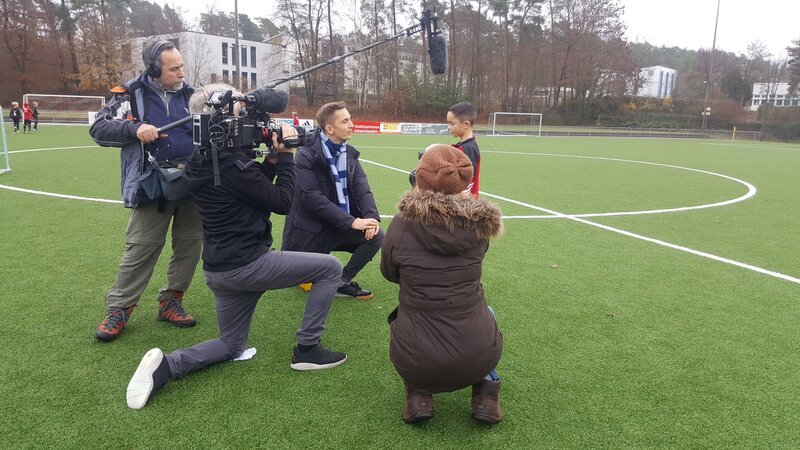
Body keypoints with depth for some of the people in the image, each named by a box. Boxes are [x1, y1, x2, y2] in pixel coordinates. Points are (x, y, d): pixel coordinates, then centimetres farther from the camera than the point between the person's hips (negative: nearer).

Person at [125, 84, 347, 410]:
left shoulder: (201, 163, 8)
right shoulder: (234, 166, -20)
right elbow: (282, 202, -12)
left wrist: (272, 160, 8)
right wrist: (285, 156, -5)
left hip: (219, 269, 9)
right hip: (246, 265, -9)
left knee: (231, 346, 24)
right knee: (330, 268, 4)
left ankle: (164, 366, 0)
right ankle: (306, 349, 8)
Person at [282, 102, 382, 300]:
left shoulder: (349, 153, 2)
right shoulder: (306, 156, -17)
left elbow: (362, 189, -5)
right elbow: (312, 197, -26)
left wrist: (371, 216, -25)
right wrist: (352, 221, -30)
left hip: (340, 225, 5)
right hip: (311, 228, -5)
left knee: (376, 236, -15)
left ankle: (343, 282, 3)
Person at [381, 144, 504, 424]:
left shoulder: (402, 223, -9)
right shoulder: (479, 223, -4)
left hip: (415, 362, -1)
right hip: (477, 358, 1)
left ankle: (419, 396, 17)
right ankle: (486, 394, 19)